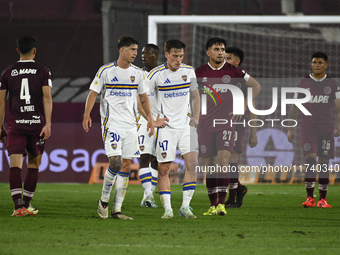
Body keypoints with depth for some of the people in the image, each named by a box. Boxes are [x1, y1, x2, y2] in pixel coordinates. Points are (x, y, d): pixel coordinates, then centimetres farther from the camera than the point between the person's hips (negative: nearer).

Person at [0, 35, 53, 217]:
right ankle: (26, 204, 19)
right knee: (34, 164, 16)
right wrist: (48, 124, -11)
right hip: (37, 122, 0)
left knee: (15, 164, -8)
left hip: (15, 124, 0)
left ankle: (18, 205, -24)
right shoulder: (43, 72, 3)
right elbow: (47, 98, -7)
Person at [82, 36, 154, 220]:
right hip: (111, 124, -5)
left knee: (126, 166, 1)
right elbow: (93, 93, 0)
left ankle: (117, 209, 5)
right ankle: (104, 200, 5)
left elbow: (143, 97, 19)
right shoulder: (106, 71, -3)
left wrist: (150, 117, 10)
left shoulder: (137, 73, 9)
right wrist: (86, 115, -11)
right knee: (115, 162, -17)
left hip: (130, 126, 5)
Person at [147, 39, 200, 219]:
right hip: (165, 127, -3)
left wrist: (195, 117, 5)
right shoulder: (156, 74, -7)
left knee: (193, 163, -10)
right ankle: (167, 209, 1)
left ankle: (185, 206, -5)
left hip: (186, 125, 3)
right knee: (164, 168, -5)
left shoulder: (189, 71, 5)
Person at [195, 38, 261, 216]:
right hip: (205, 125, 2)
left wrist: (243, 107, 4)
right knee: (209, 165, 3)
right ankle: (213, 205, 12)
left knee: (223, 161, -16)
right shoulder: (199, 73, 4)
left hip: (226, 123, -2)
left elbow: (256, 86, 11)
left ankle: (221, 203, -19)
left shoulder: (233, 71, 2)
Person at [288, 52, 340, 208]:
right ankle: (309, 198, -15)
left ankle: (322, 199, 8)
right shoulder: (303, 84, 7)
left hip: (326, 129, 1)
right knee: (310, 159, -15)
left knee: (324, 163, 2)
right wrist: (291, 128, 7)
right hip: (308, 129, -1)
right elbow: (295, 107, 12)